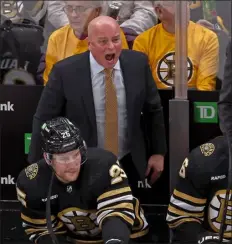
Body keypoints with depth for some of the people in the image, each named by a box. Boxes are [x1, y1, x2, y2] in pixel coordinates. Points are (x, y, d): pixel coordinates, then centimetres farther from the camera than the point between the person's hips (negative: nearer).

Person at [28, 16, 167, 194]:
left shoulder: (137, 63, -7)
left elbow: (154, 109, 5)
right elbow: (44, 120, -8)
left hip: (128, 165, 3)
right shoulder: (66, 72, -15)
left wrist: (158, 152, 7)